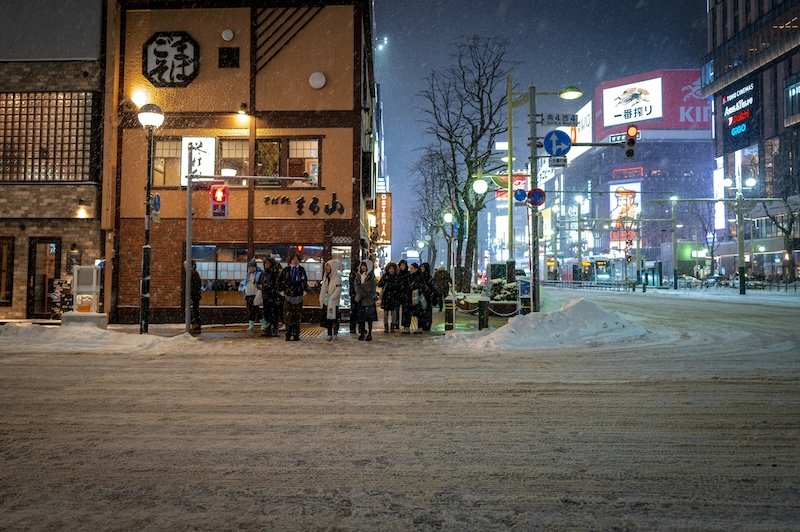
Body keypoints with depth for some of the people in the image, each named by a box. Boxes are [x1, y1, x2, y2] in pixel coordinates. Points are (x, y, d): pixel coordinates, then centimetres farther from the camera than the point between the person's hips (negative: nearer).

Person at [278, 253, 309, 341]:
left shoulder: (301, 270, 8)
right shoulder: (285, 270, 1)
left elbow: (305, 281, 19)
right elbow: (280, 281, 8)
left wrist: (304, 290, 13)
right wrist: (282, 291, 3)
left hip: (298, 296, 2)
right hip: (288, 296, -2)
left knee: (297, 316, 3)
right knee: (288, 316, -4)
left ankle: (296, 334, 9)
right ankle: (288, 334, 2)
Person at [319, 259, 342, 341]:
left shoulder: (337, 277, -11)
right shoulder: (326, 276, 13)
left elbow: (338, 290, -17)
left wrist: (330, 298, -17)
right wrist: (321, 299, 10)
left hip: (333, 302, -7)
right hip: (326, 302, 7)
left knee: (334, 318, -5)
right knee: (327, 318, 9)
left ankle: (335, 334, 2)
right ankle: (329, 334, 17)